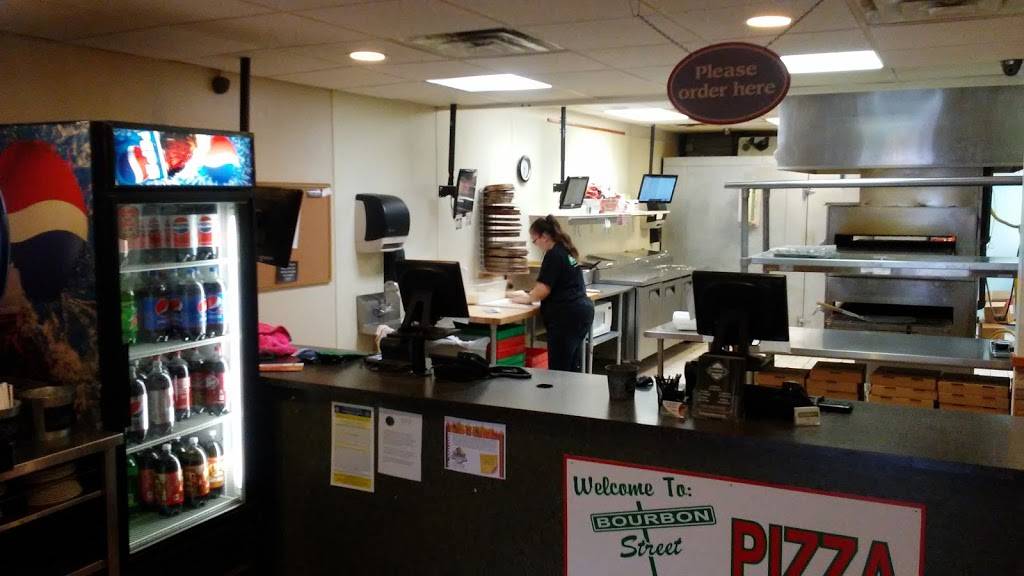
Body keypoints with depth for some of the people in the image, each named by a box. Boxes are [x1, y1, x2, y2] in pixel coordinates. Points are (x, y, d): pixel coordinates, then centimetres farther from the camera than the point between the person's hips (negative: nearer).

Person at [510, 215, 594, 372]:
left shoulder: (554, 255, -12)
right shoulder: (567, 251, 17)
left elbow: (543, 289, -17)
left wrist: (527, 299, 2)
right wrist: (529, 294, 18)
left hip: (567, 316, -10)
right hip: (581, 311, 10)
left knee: (558, 369, -7)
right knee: (573, 368, 13)